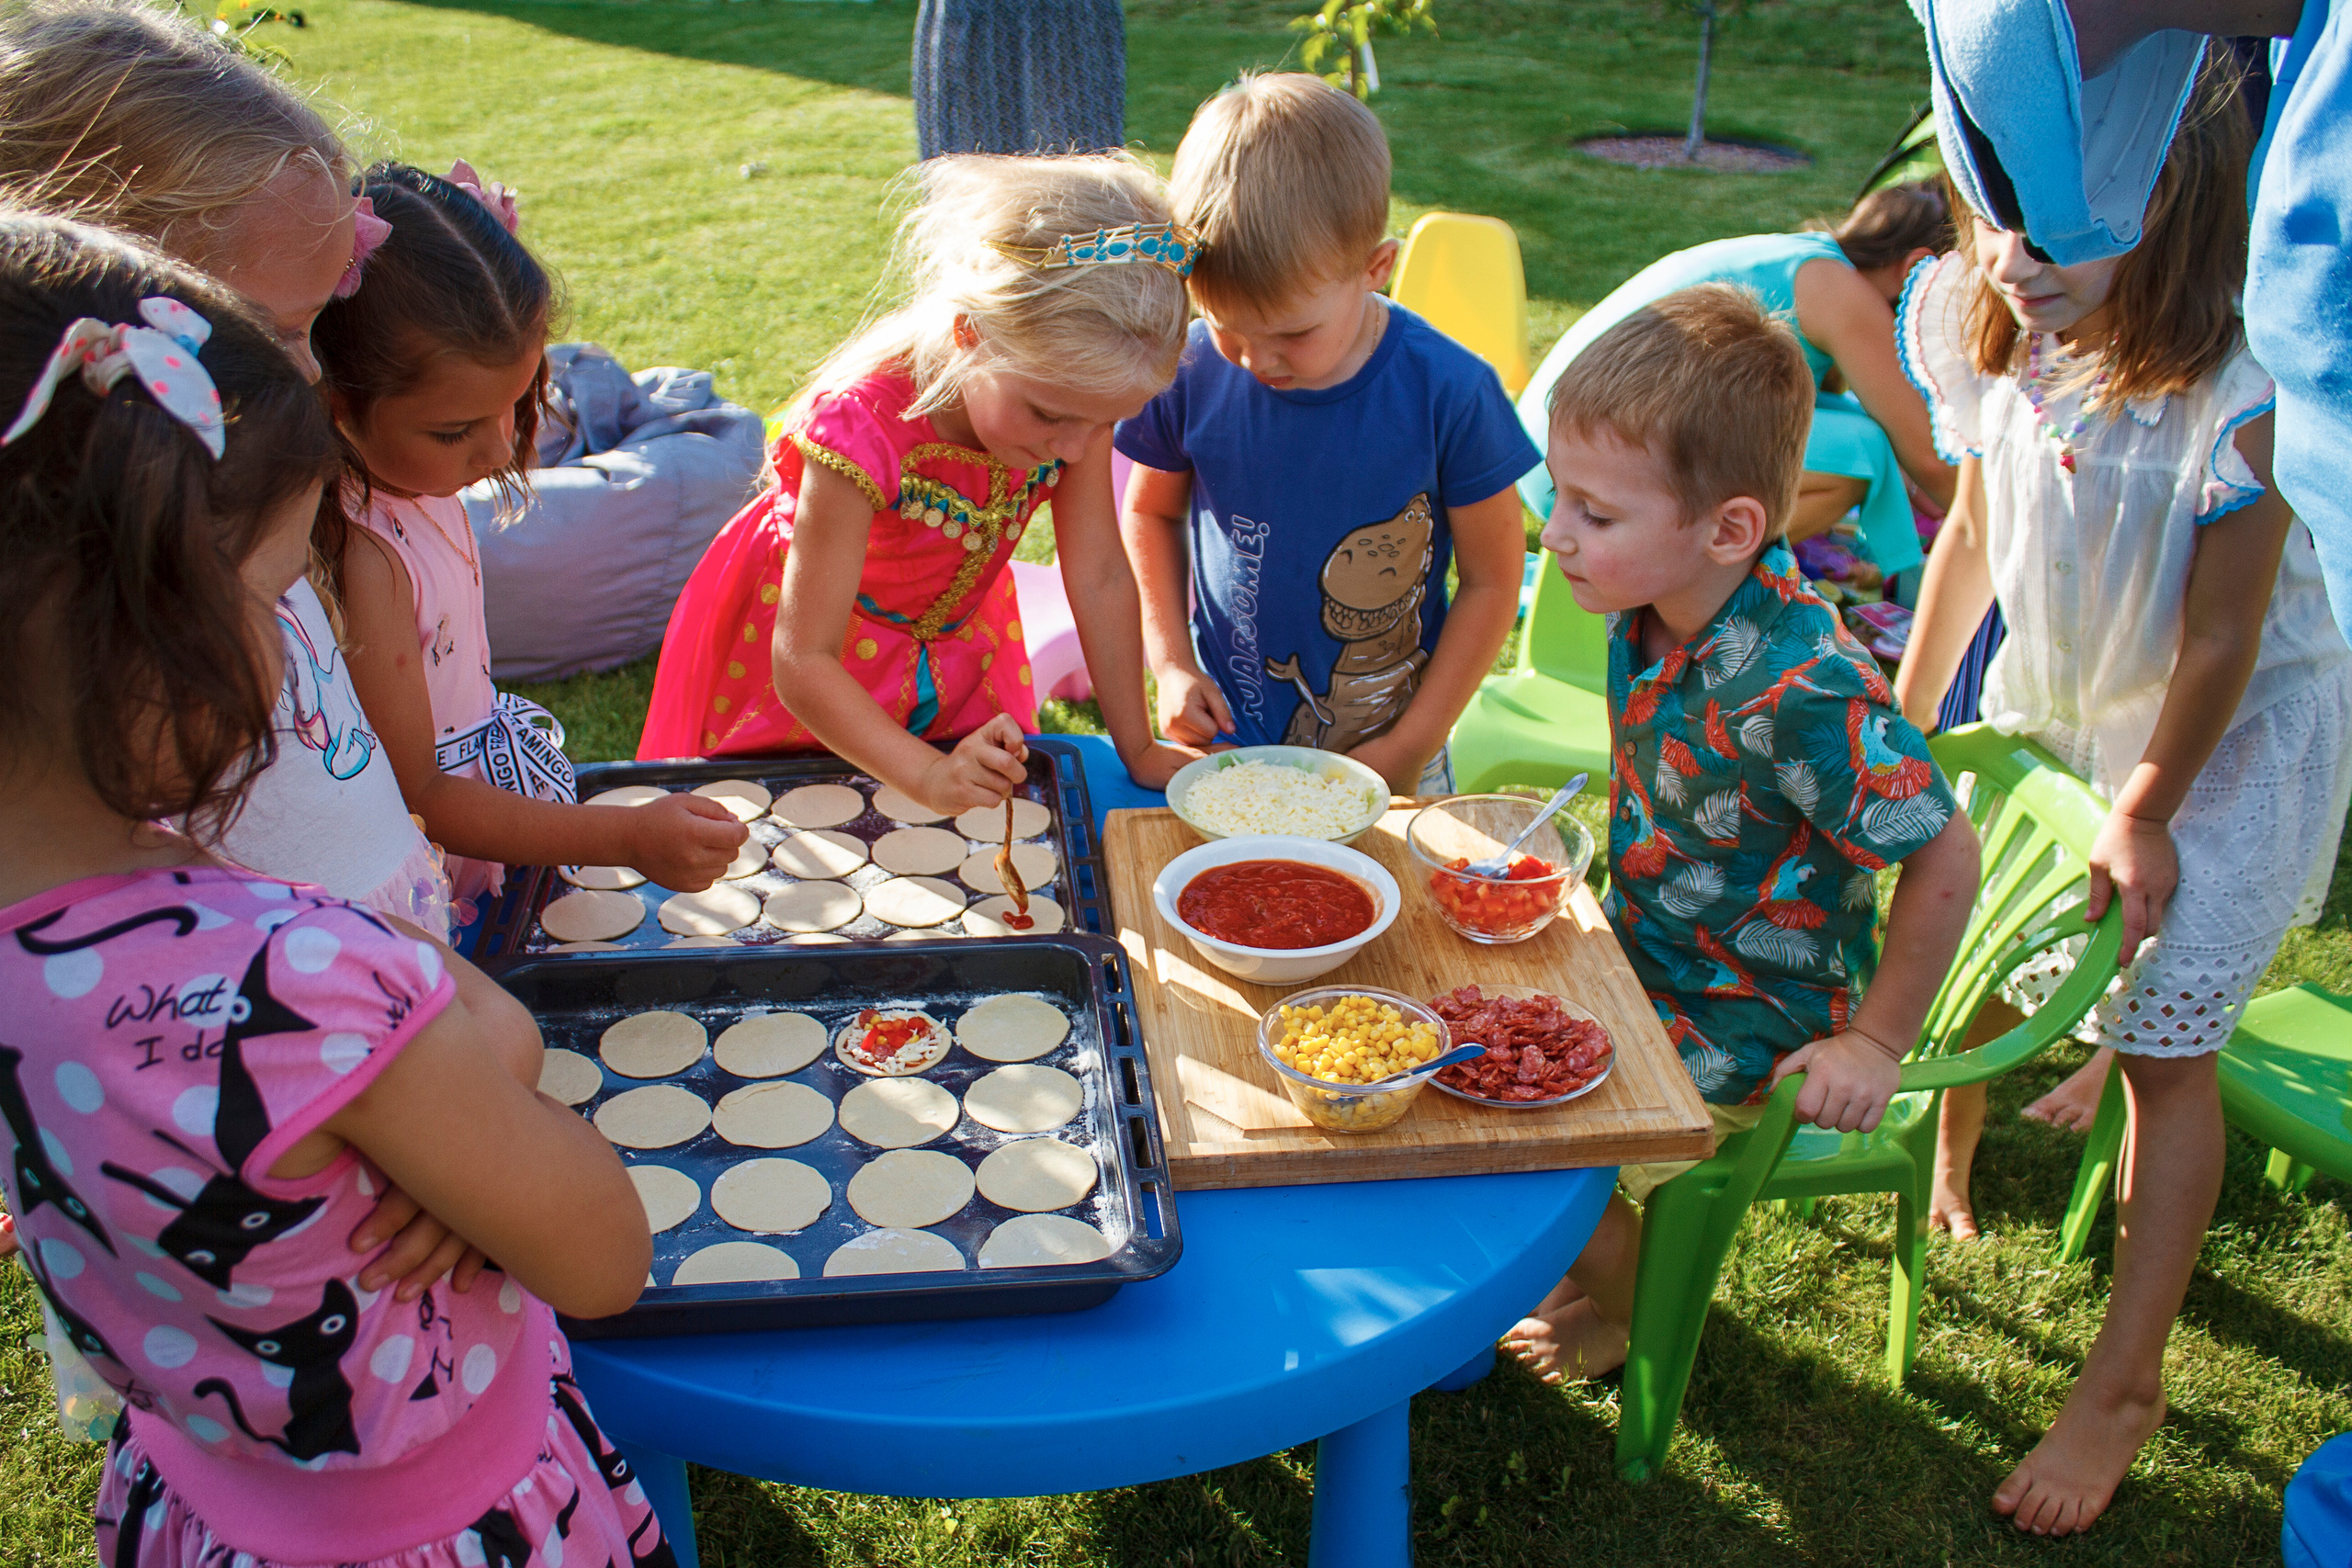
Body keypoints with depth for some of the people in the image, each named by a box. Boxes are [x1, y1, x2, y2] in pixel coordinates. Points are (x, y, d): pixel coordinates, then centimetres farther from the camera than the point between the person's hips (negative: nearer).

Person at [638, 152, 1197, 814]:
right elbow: (803, 663, -38)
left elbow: (1100, 578, -17)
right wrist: (927, 774, -50)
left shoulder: (1075, 391, -25)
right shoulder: (865, 428, -40)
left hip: (957, 640, 4)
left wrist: (1139, 749, -15)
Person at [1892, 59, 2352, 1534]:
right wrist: (1902, 733, 7)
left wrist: (2146, 815, -11)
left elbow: (2220, 641, -21)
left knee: (2167, 1045, -2)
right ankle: (1949, 1156, 44)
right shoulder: (2000, 342, -14)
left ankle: (2126, 1386, 11)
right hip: (2054, 694, 6)